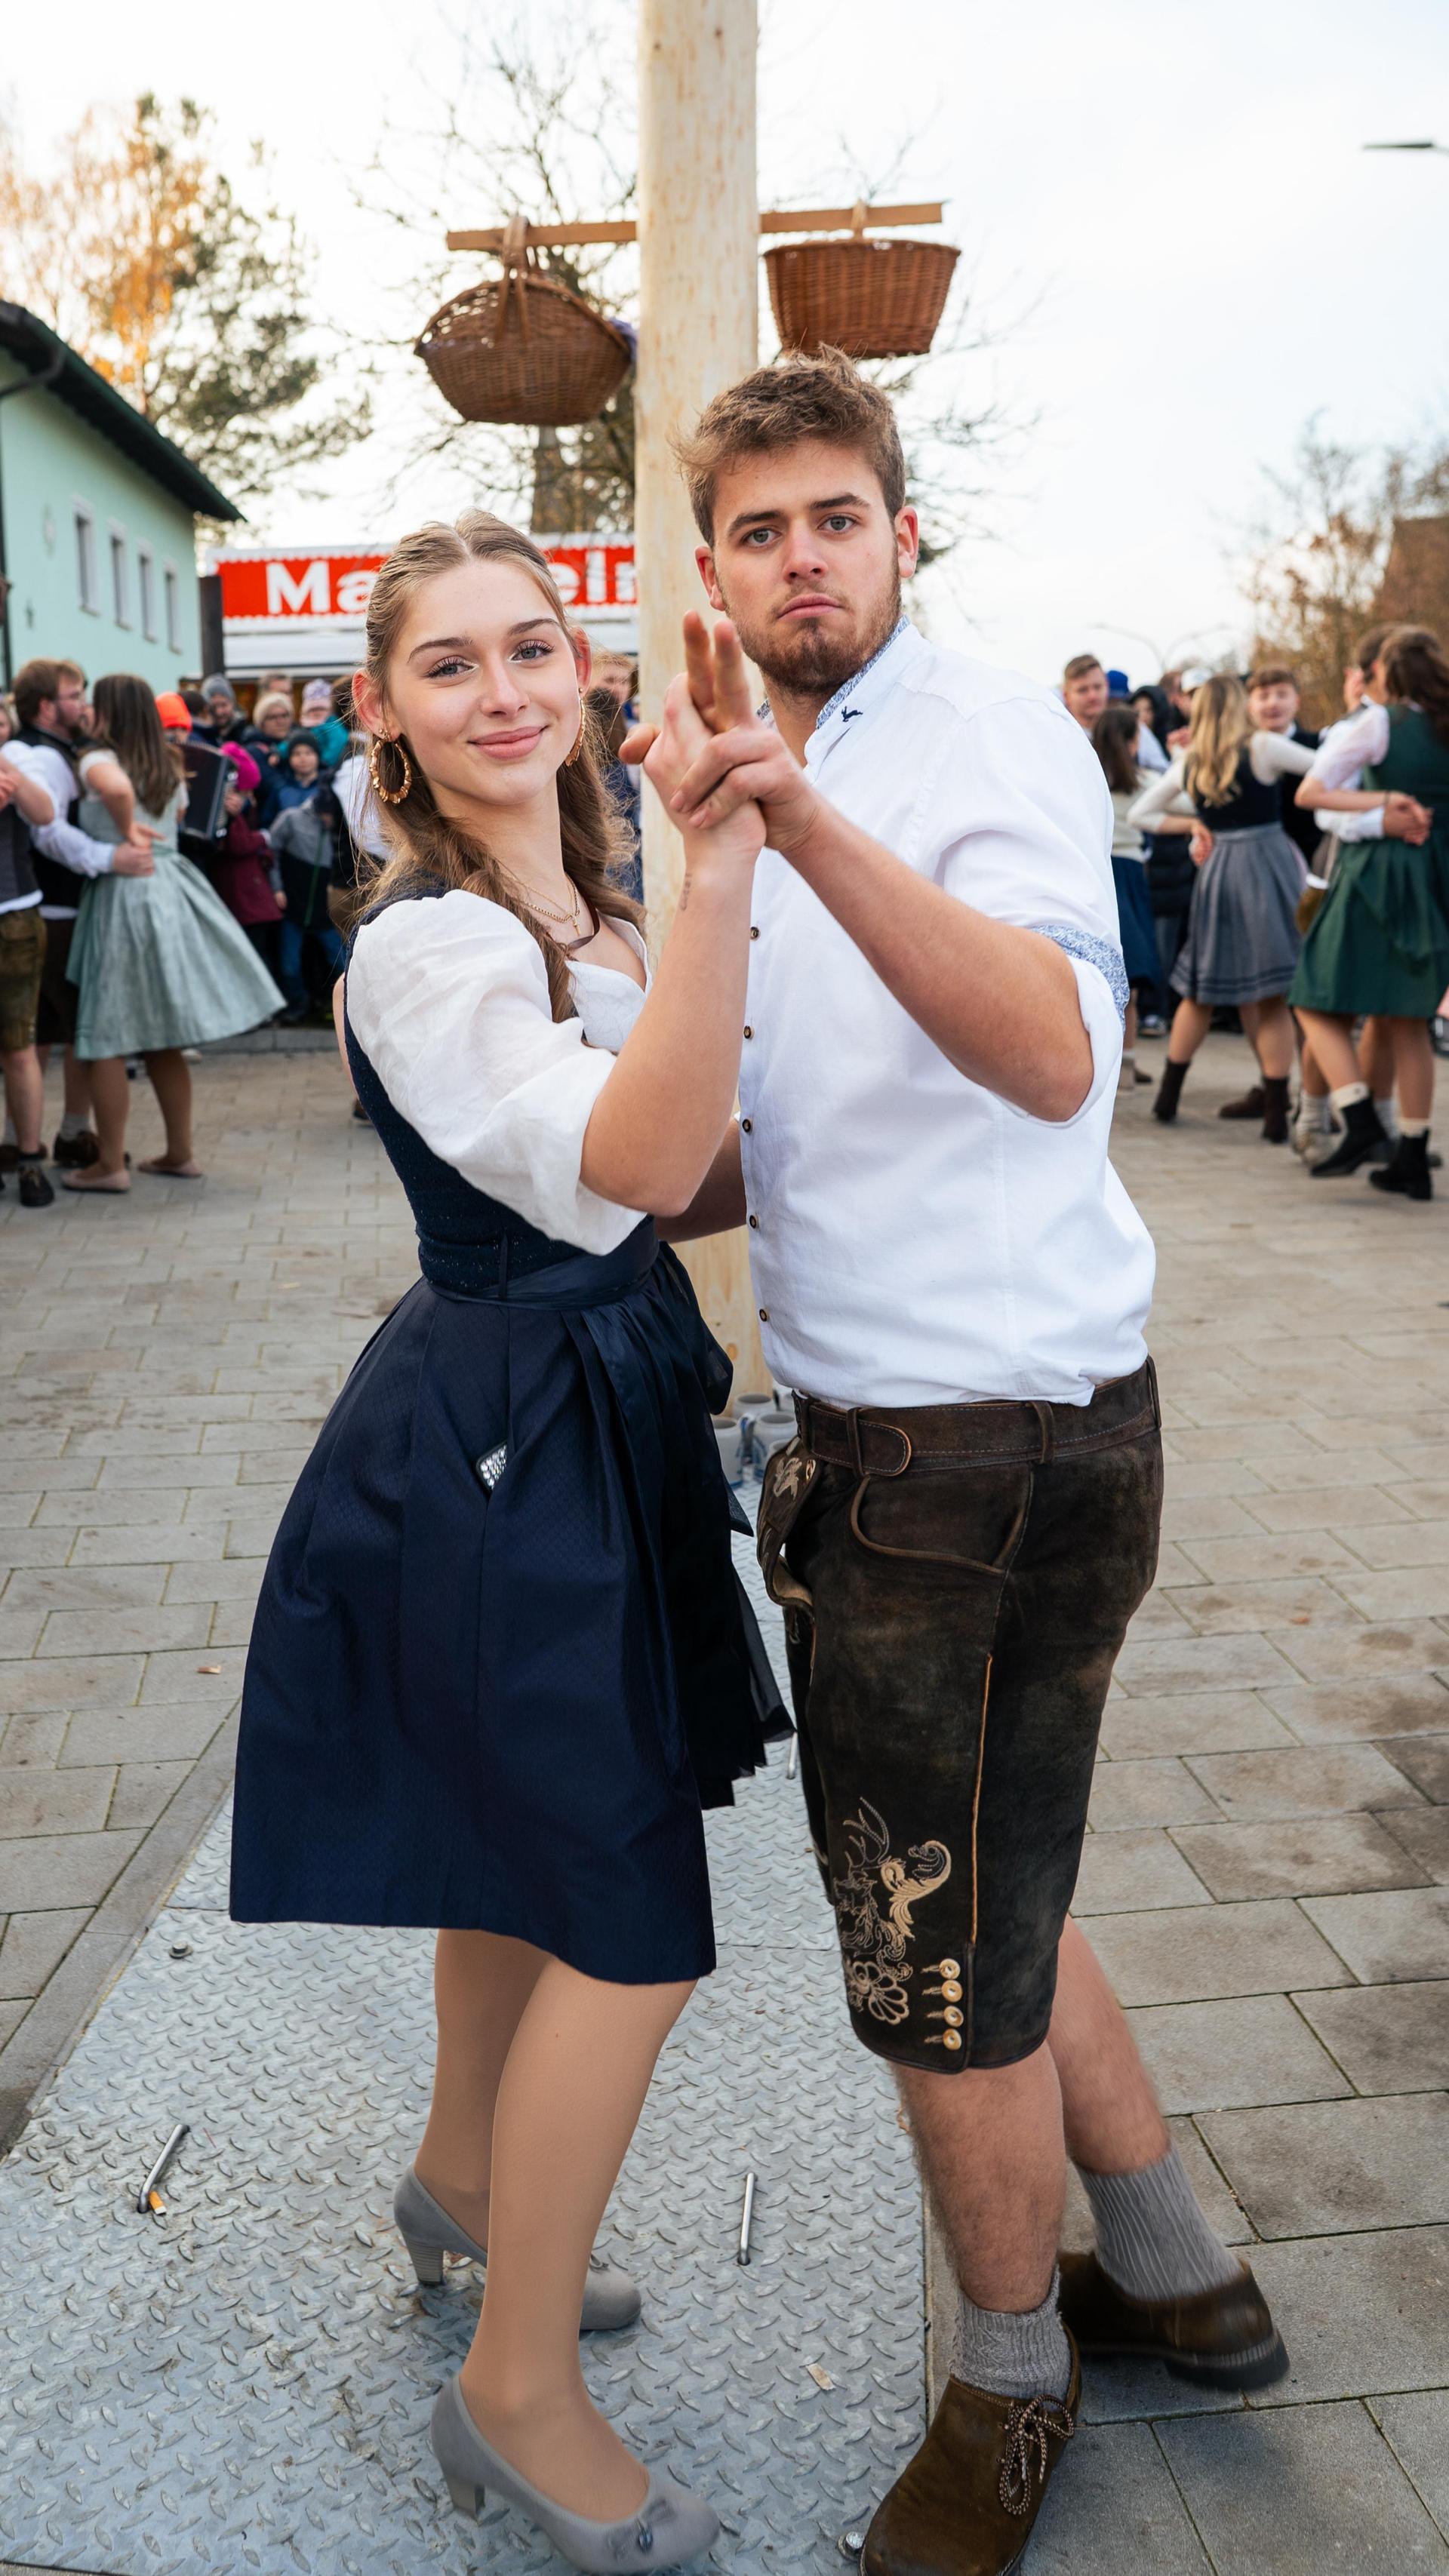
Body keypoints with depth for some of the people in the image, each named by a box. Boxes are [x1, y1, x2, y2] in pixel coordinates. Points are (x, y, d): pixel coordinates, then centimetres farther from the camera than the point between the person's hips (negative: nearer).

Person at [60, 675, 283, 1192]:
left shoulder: (99, 759, -10)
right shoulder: (169, 765, 12)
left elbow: (117, 787, -32)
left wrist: (127, 831, -16)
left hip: (124, 893, -7)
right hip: (170, 888, 7)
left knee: (105, 1039, 0)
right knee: (160, 1039, 14)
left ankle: (111, 1165, 3)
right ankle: (180, 1154, 19)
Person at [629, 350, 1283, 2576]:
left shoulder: (991, 738, -13)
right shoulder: (773, 796, 15)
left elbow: (1053, 1055, -33)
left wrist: (815, 828, -44)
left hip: (990, 1449, -9)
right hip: (886, 1436, 9)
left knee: (945, 1965, 9)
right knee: (979, 1894, 23)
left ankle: (1013, 2380, 37)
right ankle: (1177, 2276, 45)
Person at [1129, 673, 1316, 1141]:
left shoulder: (1187, 763, 6)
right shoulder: (1263, 748, -7)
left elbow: (1139, 813, 15)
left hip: (1217, 871, 4)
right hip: (1268, 866, -4)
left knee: (1201, 992, 16)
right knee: (1272, 998, -2)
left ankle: (1168, 1097, 21)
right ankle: (1276, 1115, -2)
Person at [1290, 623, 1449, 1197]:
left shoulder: (1377, 722, -8)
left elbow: (1308, 792, -11)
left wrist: (1379, 803, -6)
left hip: (1375, 871, -6)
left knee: (1318, 1005, 3)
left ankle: (1360, 1122, -15)